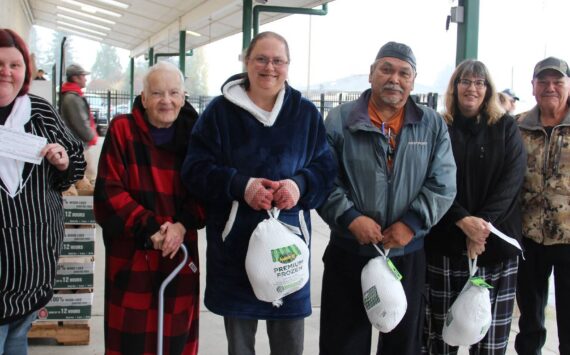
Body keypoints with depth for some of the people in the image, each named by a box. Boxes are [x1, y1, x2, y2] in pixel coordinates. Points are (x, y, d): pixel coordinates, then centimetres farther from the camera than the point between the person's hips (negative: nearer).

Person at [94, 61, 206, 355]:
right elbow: (109, 191, -7)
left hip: (180, 252, 3)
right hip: (130, 254, -2)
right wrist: (148, 228, -16)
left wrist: (182, 225, -14)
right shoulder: (122, 130, -2)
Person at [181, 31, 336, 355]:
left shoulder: (306, 113, 5)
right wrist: (240, 185, -21)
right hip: (234, 242, -1)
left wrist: (301, 185, -18)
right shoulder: (220, 110, 0)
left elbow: (327, 167, 4)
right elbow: (196, 168, -4)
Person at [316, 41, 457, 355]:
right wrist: (350, 218, -17)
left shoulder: (432, 125, 3)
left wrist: (411, 224, -13)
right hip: (349, 253, -2)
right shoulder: (339, 121, -3)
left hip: (409, 255, 2)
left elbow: (442, 184, -1)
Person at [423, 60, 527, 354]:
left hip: (496, 241, 0)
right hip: (445, 241, 0)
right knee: (441, 328, 4)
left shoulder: (506, 127, 8)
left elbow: (512, 179, -2)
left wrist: (483, 223, -14)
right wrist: (463, 221, -16)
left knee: (491, 330, 1)